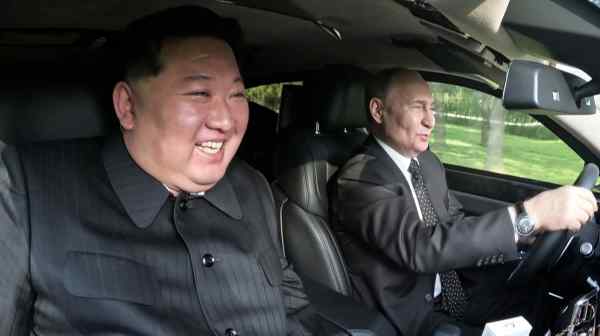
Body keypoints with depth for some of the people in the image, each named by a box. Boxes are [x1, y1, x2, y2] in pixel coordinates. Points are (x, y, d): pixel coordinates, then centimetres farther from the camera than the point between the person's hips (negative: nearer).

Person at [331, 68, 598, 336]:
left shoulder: (427, 162, 6)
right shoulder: (359, 178, -22)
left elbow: (456, 227, 9)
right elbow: (420, 246, -34)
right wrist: (527, 216, -38)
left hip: (452, 295, 7)